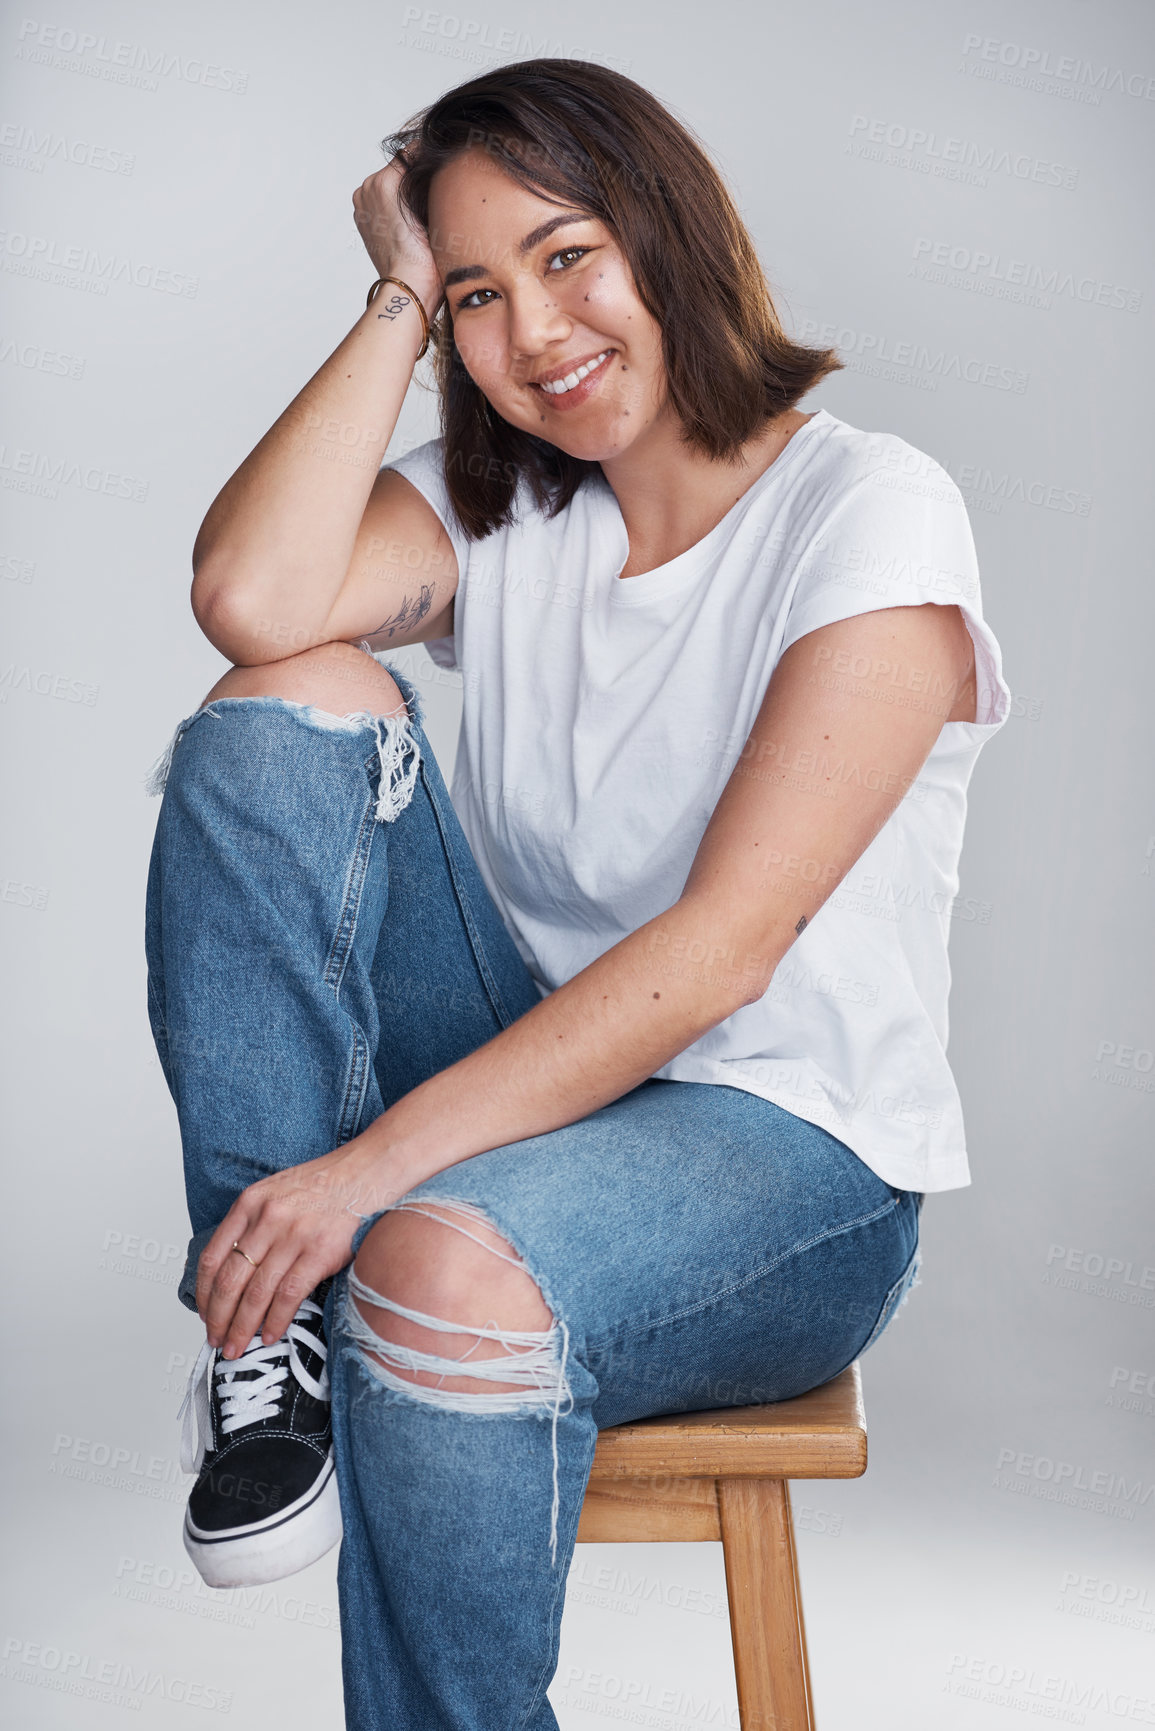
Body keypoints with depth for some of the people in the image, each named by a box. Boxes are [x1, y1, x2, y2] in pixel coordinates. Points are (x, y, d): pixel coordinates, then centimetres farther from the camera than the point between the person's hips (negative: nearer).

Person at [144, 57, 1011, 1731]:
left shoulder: (871, 511, -11)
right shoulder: (496, 510, 7)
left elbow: (723, 948, -21)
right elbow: (248, 599, -15)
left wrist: (379, 1162, -26)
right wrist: (404, 302, -8)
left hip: (799, 1159, -5)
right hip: (531, 1075, 6)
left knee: (447, 1268, -38)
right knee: (289, 706, -14)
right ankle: (275, 1329, -15)